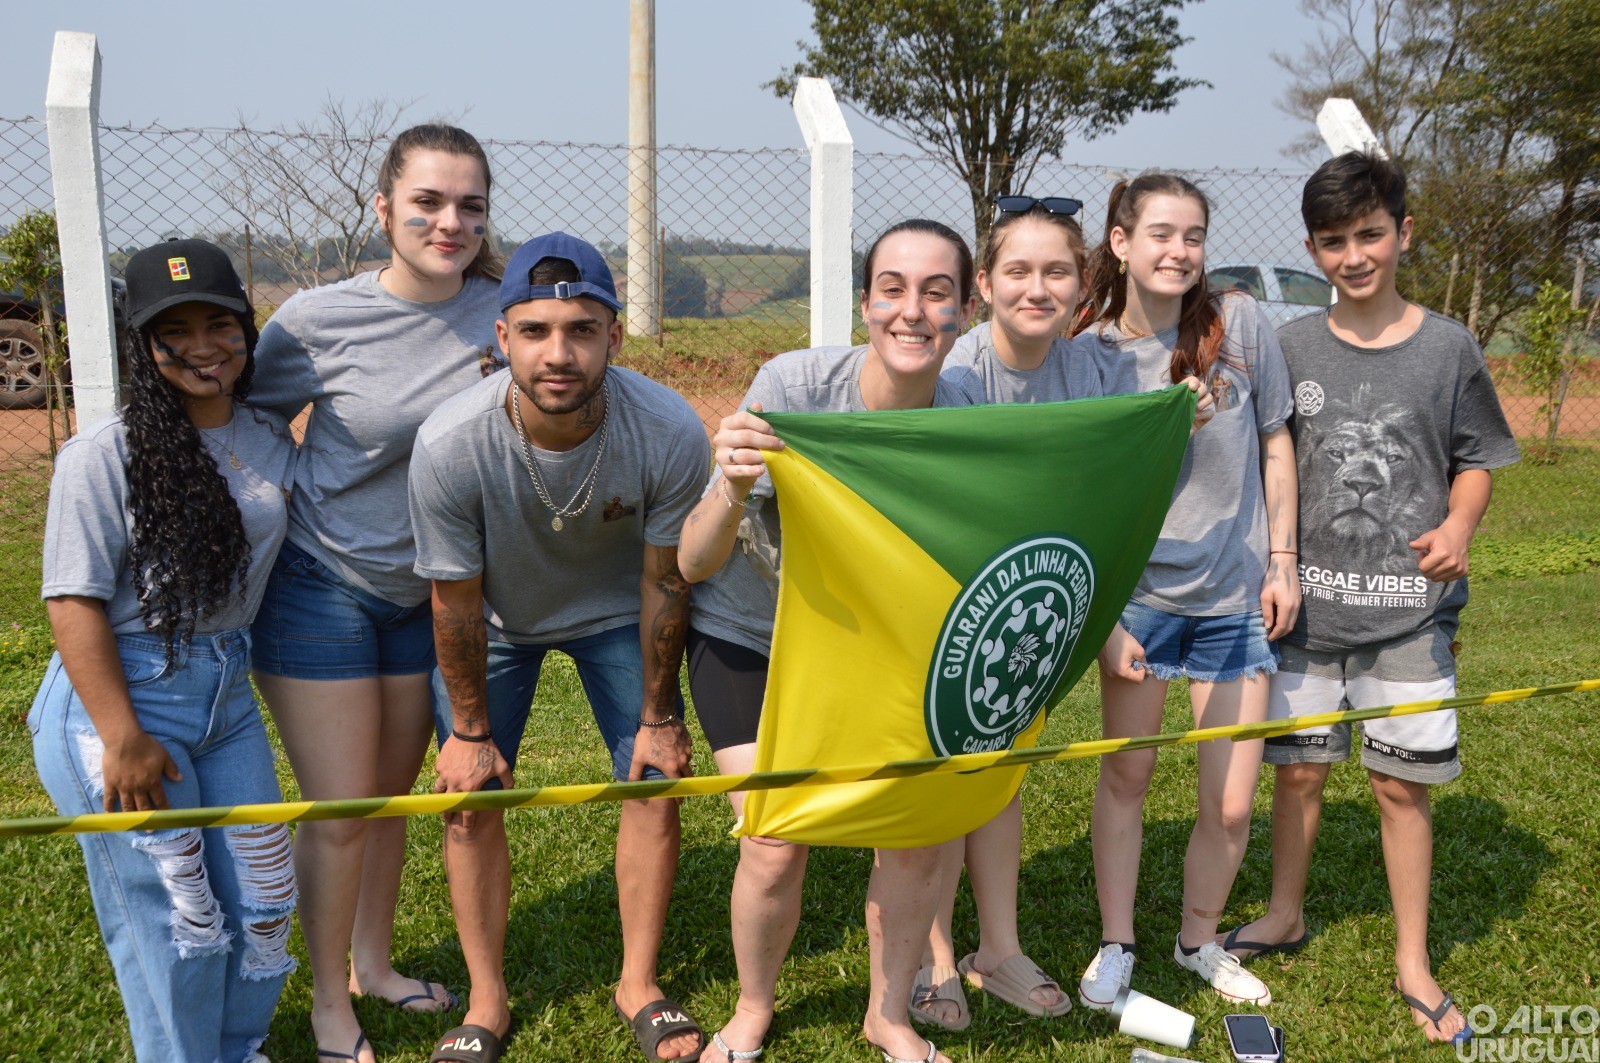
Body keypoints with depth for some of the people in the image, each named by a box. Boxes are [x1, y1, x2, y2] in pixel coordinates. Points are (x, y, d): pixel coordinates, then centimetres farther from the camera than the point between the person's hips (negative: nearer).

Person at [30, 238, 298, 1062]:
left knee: (262, 896, 16)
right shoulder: (104, 455, -15)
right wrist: (123, 739, -19)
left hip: (227, 690, 6)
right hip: (121, 693, -6)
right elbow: (73, 603, -17)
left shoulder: (270, 440, 3)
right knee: (169, 916, 6)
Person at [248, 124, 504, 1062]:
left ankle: (375, 964, 39)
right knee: (340, 810, 1)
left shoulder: (501, 312, -7)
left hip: (427, 591, 4)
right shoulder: (321, 319, -18)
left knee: (393, 791, 18)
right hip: (320, 589, -4)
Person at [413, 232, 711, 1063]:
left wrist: (658, 715, -7)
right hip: (496, 620, 0)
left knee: (656, 783, -1)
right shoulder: (449, 444, -34)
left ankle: (638, 985, 20)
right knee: (471, 799, -2)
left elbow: (663, 583, -17)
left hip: (617, 612, 1)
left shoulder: (670, 434, -33)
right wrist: (470, 731, -8)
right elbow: (457, 603, -19)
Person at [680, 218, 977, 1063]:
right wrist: (732, 491, -48)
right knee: (775, 849, -11)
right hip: (748, 640, -3)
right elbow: (693, 564, -27)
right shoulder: (794, 384, -27)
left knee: (920, 833, -5)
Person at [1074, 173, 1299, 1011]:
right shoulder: (1090, 354, -9)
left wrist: (1282, 560, 2)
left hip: (1235, 599, 1)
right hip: (1138, 594, -1)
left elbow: (1274, 445, 5)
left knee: (1230, 805, 5)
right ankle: (1115, 946, 32)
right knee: (1125, 777, 12)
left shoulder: (1240, 324, -6)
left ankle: (1199, 941, 32)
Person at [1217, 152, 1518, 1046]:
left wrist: (1459, 526, -11)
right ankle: (1285, 917, 34)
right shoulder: (1292, 347, 2)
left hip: (1410, 607, -1)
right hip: (1310, 602, 1)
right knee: (1298, 768, 11)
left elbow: (1477, 461, 7)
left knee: (1402, 781, 6)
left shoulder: (1448, 347, -1)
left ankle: (1414, 962, 24)